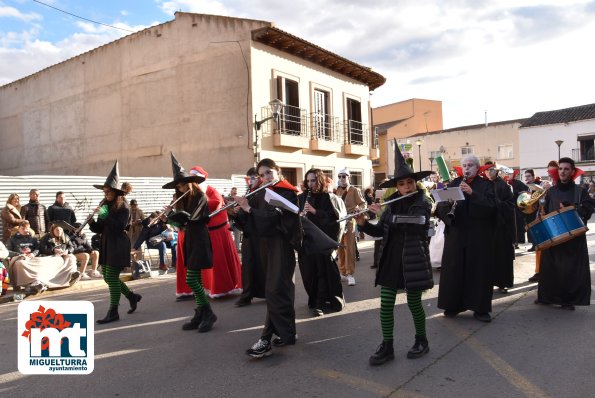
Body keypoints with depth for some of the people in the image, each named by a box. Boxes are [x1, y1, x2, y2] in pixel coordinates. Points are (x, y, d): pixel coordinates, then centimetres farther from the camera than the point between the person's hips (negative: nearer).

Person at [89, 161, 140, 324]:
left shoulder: (123, 206, -10)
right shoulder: (105, 204, 10)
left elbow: (120, 227, -21)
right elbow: (100, 229, 9)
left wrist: (105, 215, -23)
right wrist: (92, 222, -10)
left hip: (118, 246, -8)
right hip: (106, 245, 8)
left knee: (112, 277, -6)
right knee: (108, 277, 12)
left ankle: (113, 312, 3)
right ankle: (132, 296, 30)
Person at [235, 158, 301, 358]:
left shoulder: (286, 192, -8)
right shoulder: (261, 193, 13)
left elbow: (273, 215, -22)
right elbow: (249, 217, 13)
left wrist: (248, 208, -18)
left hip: (281, 244, -7)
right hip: (266, 243, 7)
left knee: (275, 290, -9)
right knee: (281, 288, 12)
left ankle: (267, 338, -8)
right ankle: (286, 332, 19)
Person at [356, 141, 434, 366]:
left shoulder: (423, 203, -6)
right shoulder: (392, 204, 7)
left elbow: (413, 223, -25)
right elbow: (379, 231, 9)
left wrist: (384, 214, -21)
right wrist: (363, 223, -9)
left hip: (413, 259, -4)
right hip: (391, 259, 4)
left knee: (413, 302, 7)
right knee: (386, 303, 3)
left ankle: (422, 340, 31)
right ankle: (387, 347, 14)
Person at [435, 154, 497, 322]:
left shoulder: (486, 185, 4)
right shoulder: (454, 183, 11)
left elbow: (491, 205, -13)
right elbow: (440, 206, 3)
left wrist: (472, 193, -21)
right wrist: (449, 201, -19)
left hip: (479, 236, -2)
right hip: (456, 234, 2)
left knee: (479, 270, 2)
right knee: (454, 269, 5)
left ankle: (481, 308, 13)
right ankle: (453, 305, 18)